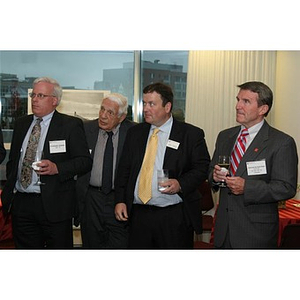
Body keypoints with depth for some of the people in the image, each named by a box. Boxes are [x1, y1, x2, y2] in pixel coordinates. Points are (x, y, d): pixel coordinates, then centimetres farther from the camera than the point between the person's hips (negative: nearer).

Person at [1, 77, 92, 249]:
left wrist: (56, 168, -21)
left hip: (54, 204, -5)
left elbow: (85, 161, -8)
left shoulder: (71, 125, -2)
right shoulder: (21, 123, 15)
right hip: (20, 203, 5)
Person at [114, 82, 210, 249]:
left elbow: (202, 167, -2)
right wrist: (120, 200, 5)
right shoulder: (135, 132, 12)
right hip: (138, 215, 4)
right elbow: (124, 168, 14)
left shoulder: (191, 134, -1)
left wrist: (181, 184, -18)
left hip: (175, 217, -3)